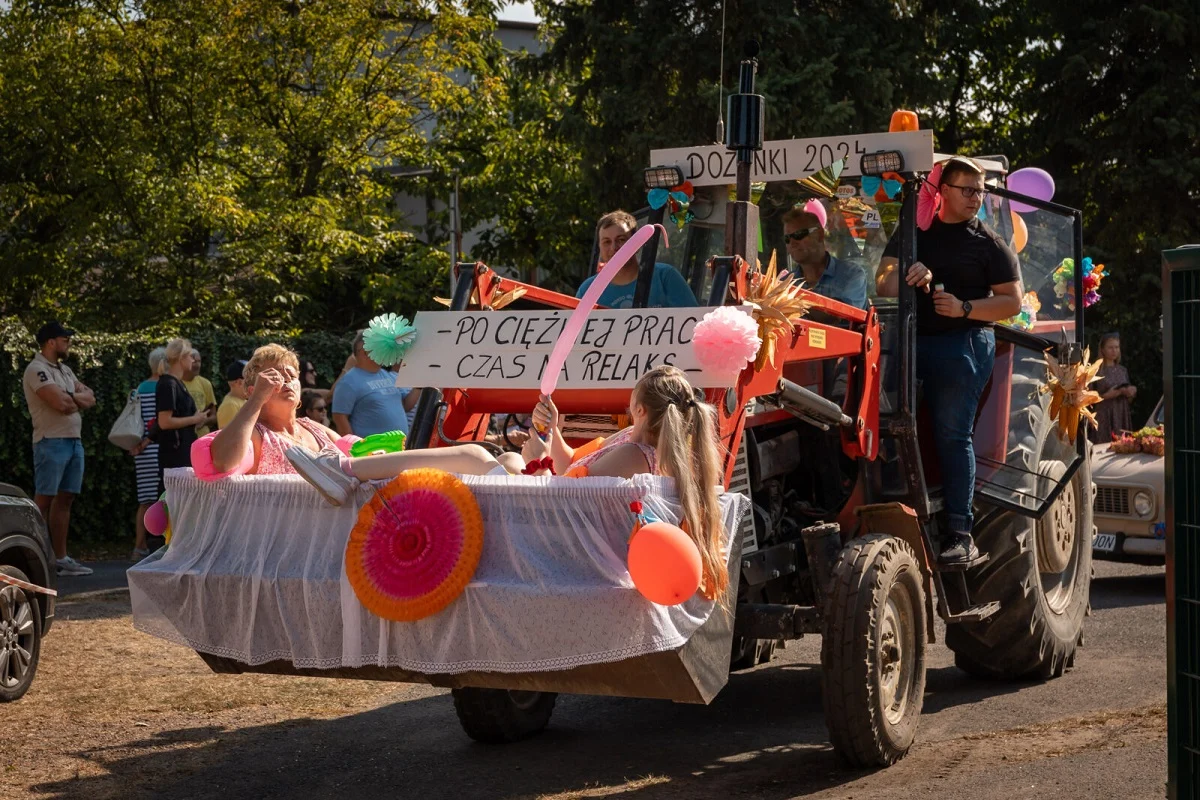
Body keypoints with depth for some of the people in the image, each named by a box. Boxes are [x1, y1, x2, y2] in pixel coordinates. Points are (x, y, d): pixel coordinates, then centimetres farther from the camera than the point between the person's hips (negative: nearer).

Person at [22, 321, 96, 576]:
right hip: (52, 442, -9)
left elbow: (90, 398, 13)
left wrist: (71, 397, -7)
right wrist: (79, 399, 1)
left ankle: (60, 558, 13)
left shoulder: (65, 370, 19)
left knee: (65, 499, 9)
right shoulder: (37, 370, -10)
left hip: (74, 441, 9)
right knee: (43, 501, -7)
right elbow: (61, 403, -21)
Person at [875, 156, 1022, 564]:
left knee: (953, 434, -7)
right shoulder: (913, 233, 16)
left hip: (963, 343, -4)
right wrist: (904, 275, -13)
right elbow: (883, 288, 10)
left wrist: (965, 308, -13)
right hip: (911, 341, 4)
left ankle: (961, 533, -5)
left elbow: (1012, 301, 2)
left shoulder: (989, 244, 7)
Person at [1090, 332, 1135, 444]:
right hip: (1104, 419, -5)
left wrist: (1131, 393, -2)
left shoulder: (1123, 371, 13)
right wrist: (1107, 395, -18)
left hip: (1122, 418, 5)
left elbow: (1129, 400, 18)